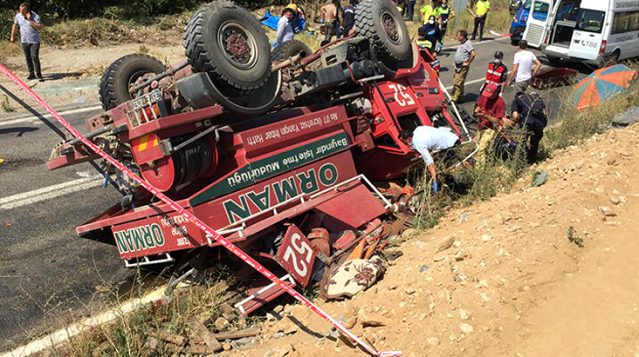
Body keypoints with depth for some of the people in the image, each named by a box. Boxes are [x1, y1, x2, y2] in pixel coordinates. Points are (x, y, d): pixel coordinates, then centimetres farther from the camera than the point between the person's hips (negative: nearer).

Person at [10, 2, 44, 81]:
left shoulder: (35, 16, -12)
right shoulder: (18, 16, 1)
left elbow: (40, 27, -22)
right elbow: (15, 25, 16)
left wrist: (30, 20, -26)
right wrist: (12, 36, 19)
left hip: (34, 41, -5)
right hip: (24, 41, 5)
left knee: (35, 57, -13)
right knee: (28, 58, 9)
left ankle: (39, 75, -8)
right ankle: (32, 74, 19)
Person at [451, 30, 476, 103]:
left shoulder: (468, 43, -19)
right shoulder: (462, 43, 10)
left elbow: (473, 54, -29)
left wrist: (468, 63, -21)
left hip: (463, 67, -10)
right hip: (458, 66, 10)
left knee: (458, 83, -8)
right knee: (458, 82, 16)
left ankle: (454, 99, -5)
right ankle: (460, 96, 26)